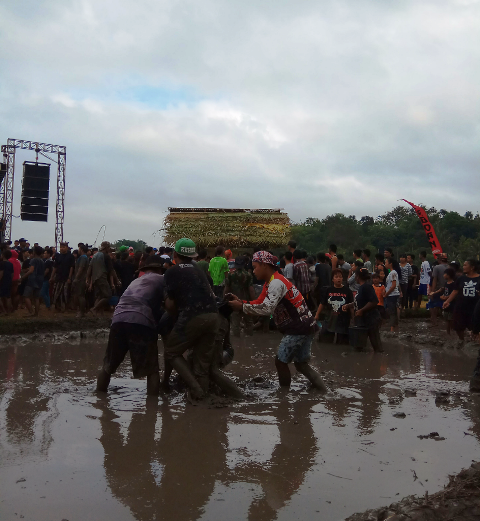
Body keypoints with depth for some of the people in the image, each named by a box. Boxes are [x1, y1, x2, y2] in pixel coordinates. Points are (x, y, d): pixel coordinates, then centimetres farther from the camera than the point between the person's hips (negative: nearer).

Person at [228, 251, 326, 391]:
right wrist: (241, 302, 3)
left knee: (280, 361, 2)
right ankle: (324, 391, 15)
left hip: (298, 329, -10)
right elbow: (260, 303, 15)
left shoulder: (276, 283, -17)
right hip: (304, 327, 10)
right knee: (301, 364, 15)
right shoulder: (272, 282, 15)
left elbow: (266, 309, -26)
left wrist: (241, 307, -19)